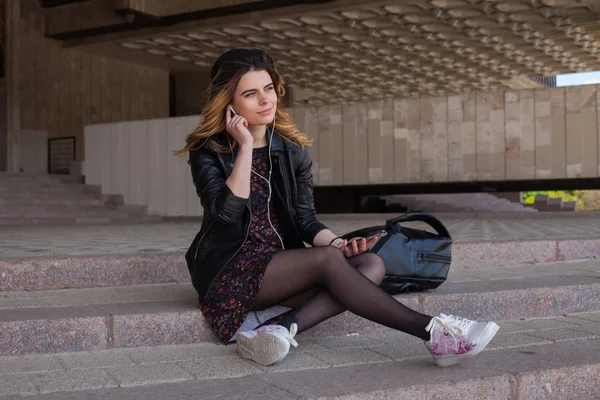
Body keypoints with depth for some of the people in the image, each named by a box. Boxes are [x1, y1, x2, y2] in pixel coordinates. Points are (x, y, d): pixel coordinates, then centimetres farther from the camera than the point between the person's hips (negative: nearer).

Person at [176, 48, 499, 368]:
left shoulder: (293, 152, 8)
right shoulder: (209, 152, -5)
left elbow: (305, 220, 6)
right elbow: (228, 212, -21)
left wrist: (336, 242, -13)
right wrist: (245, 147, -18)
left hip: (281, 264, 6)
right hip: (229, 273, -5)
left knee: (371, 264, -17)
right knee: (327, 260, -28)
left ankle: (279, 326, -36)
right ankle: (431, 332, -26)